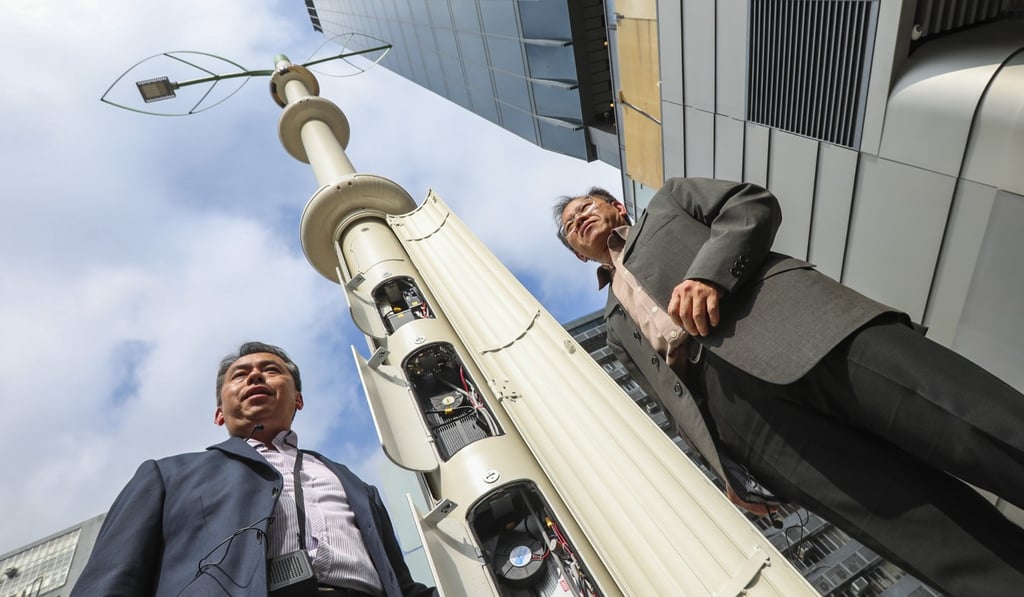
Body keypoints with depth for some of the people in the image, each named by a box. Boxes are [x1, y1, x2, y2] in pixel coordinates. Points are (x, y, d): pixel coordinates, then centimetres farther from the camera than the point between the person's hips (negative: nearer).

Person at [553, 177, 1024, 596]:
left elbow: (752, 205, 10)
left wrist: (709, 274, -9)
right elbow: (673, 396, 19)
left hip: (790, 320, -1)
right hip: (728, 397, 2)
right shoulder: (617, 324, 30)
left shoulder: (666, 203, 28)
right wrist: (726, 463, 2)